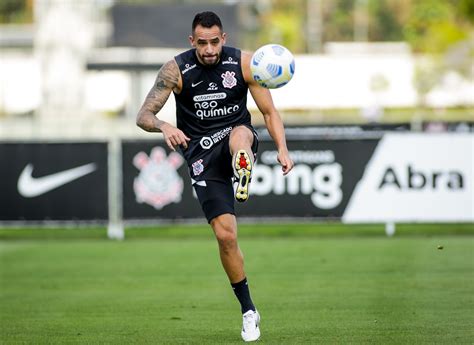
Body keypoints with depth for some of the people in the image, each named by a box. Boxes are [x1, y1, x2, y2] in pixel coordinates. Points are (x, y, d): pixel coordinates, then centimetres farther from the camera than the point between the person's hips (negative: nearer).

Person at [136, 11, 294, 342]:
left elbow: (269, 111, 0)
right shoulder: (176, 70, -9)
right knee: (225, 234, -9)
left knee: (239, 134, -38)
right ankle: (248, 311, 5)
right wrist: (164, 126, -34)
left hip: (237, 138, 1)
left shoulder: (243, 62, -6)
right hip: (201, 153, -1)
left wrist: (282, 149, -16)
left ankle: (243, 180, -70)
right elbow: (143, 116, -11)